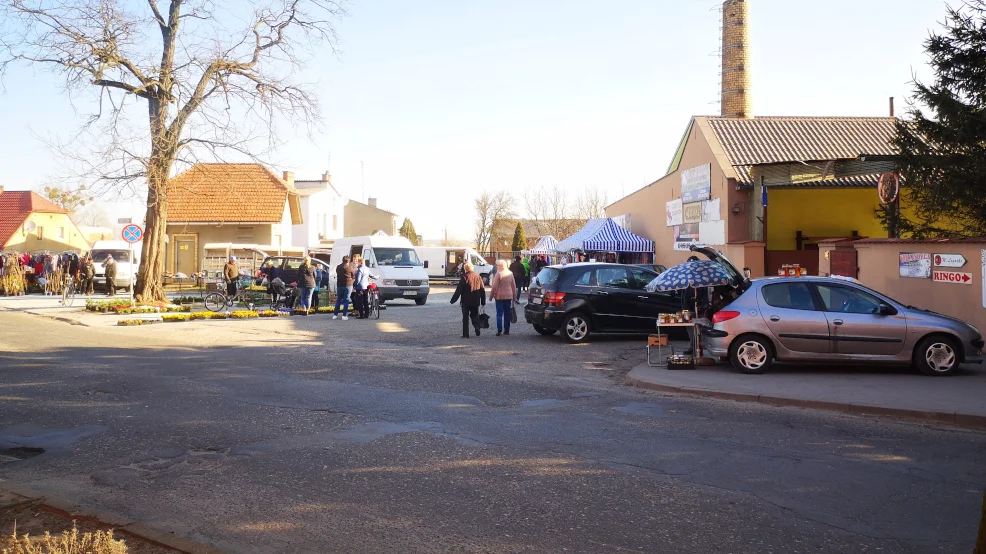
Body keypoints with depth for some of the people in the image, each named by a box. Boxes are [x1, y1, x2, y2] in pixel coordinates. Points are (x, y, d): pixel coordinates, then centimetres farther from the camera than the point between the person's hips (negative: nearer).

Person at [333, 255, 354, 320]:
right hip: (348, 285, -4)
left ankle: (335, 314, 13)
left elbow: (337, 275, 12)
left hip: (339, 285, 4)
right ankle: (344, 315, -3)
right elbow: (354, 275, 2)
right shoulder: (350, 267, -10)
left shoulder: (338, 267, 3)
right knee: (346, 300, 1)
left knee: (338, 300, 14)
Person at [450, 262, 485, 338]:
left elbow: (458, 290, -12)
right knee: (475, 316, 19)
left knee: (465, 318, 4)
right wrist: (483, 302, 14)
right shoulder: (478, 277, 4)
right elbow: (482, 290, 7)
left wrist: (453, 300, -5)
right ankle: (477, 328, 0)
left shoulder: (464, 277, -11)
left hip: (466, 302, -4)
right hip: (475, 302, 4)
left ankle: (465, 334, 2)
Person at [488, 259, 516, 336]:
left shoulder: (498, 274, -11)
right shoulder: (510, 274, 7)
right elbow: (514, 286, 11)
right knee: (507, 313, 10)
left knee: (499, 313, -2)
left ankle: (499, 331, -7)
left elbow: (494, 287, -12)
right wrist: (514, 296, 19)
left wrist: (491, 296, -4)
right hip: (509, 296, 5)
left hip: (500, 296, -5)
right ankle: (507, 330, 13)